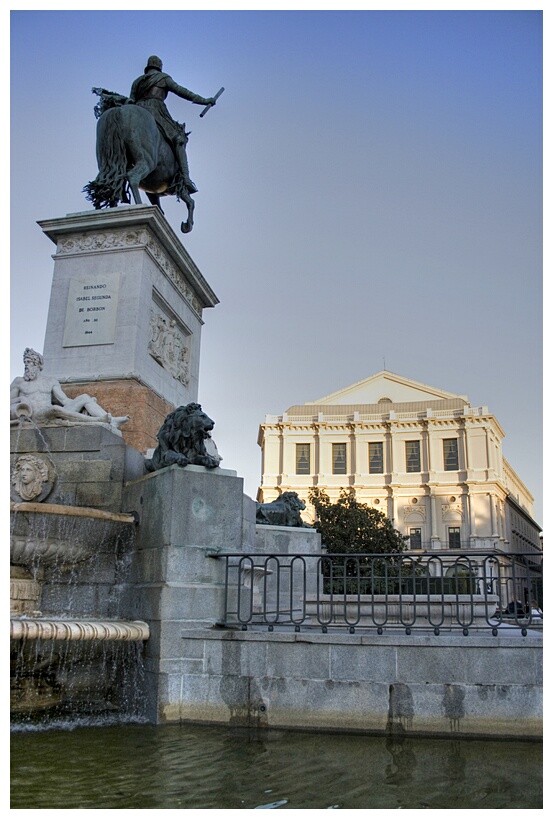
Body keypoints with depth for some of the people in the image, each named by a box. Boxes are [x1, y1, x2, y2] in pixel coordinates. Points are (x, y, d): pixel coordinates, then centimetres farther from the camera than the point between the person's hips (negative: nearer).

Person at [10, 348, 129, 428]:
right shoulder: (19, 382, 17)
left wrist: (88, 403, -3)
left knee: (84, 397, -13)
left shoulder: (51, 381, 23)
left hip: (55, 415, 4)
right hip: (35, 415, -4)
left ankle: (111, 421, -34)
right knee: (55, 409, -38)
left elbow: (64, 400, 12)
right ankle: (95, 420, -46)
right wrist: (20, 399, -5)